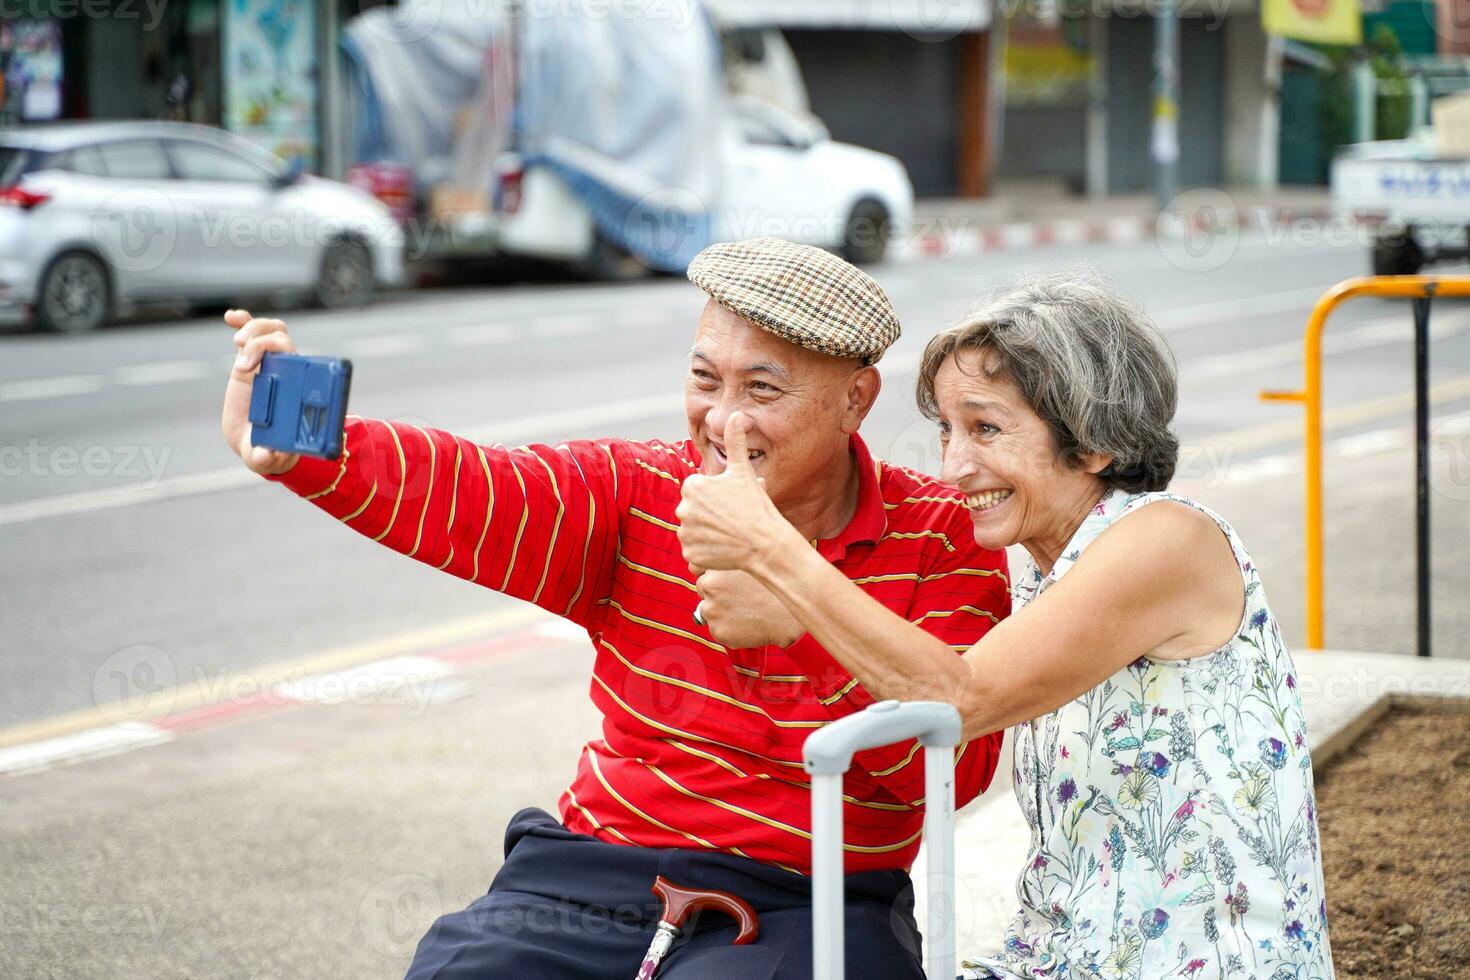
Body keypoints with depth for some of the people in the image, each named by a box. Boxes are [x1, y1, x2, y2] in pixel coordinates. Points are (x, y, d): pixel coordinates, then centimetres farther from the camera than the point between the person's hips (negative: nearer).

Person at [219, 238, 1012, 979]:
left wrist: (807, 624, -23)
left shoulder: (942, 540, 0)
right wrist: (297, 448, -28)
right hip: (595, 871, 3)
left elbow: (959, 764, -11)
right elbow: (466, 499, -10)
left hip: (804, 908, -3)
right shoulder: (640, 495, 8)